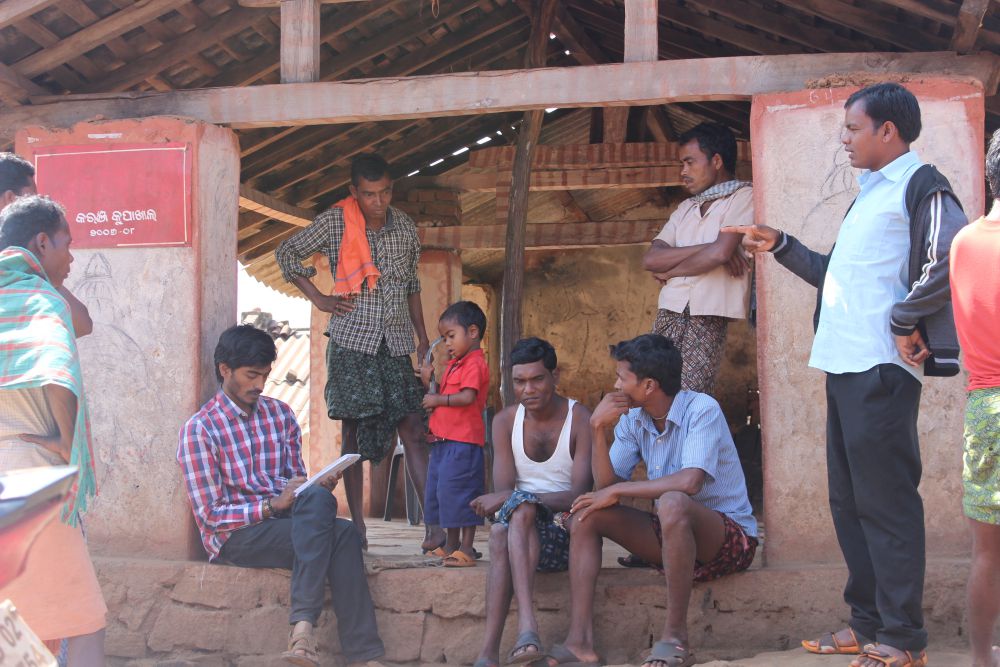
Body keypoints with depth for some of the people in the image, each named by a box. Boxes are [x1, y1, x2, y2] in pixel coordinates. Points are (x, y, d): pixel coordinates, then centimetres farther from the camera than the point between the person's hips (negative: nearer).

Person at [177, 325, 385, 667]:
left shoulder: (280, 414, 12)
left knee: (316, 497, -32)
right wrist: (272, 505, -21)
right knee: (339, 535, -29)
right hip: (234, 536, -5)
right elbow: (209, 515, -9)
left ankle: (303, 623, -37)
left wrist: (318, 486, -8)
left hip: (288, 522, 5)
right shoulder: (199, 429, -6)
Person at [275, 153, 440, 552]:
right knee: (354, 433, 1)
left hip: (396, 343, 2)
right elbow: (287, 254, 7)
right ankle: (358, 526, 8)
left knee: (413, 429, -5)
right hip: (351, 342, -2)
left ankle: (435, 524, -8)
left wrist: (422, 338, 13)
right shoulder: (334, 223, -2)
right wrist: (318, 299, 0)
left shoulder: (405, 227, 9)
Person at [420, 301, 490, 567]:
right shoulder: (454, 365, 21)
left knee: (459, 492, -9)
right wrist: (430, 382, 6)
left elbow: (467, 397, -24)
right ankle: (452, 545, 27)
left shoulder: (474, 364, -12)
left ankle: (466, 548, -3)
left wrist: (438, 400, -15)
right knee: (443, 491, 16)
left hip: (463, 442, -11)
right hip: (444, 440, 11)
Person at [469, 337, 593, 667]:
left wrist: (512, 499, -27)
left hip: (569, 532, -3)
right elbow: (503, 491, -2)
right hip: (521, 530, 4)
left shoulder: (581, 420, -8)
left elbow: (581, 494, -18)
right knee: (501, 530, -33)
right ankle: (526, 625, -46)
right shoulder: (505, 421, 6)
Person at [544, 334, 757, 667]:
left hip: (730, 534, -7)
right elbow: (606, 484, -3)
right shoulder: (632, 420, 3)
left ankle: (675, 636, -27)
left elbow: (690, 481, -32)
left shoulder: (701, 410, -17)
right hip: (671, 535, 7)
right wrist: (599, 429, -14)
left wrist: (619, 490, -22)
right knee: (587, 515, -7)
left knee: (672, 503, -37)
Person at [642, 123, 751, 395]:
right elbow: (650, 259, 7)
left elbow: (719, 253, -13)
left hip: (707, 317, -6)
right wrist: (706, 249, -6)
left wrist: (669, 271, 3)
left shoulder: (743, 196, 2)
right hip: (670, 312, 6)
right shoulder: (686, 208, 21)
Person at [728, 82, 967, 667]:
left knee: (886, 501, -6)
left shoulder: (921, 186, -6)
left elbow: (952, 260, -20)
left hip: (882, 370, -10)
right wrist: (782, 247, 25)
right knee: (850, 501, 13)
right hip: (845, 366, 10)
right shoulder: (870, 196, 23)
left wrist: (905, 320, -17)